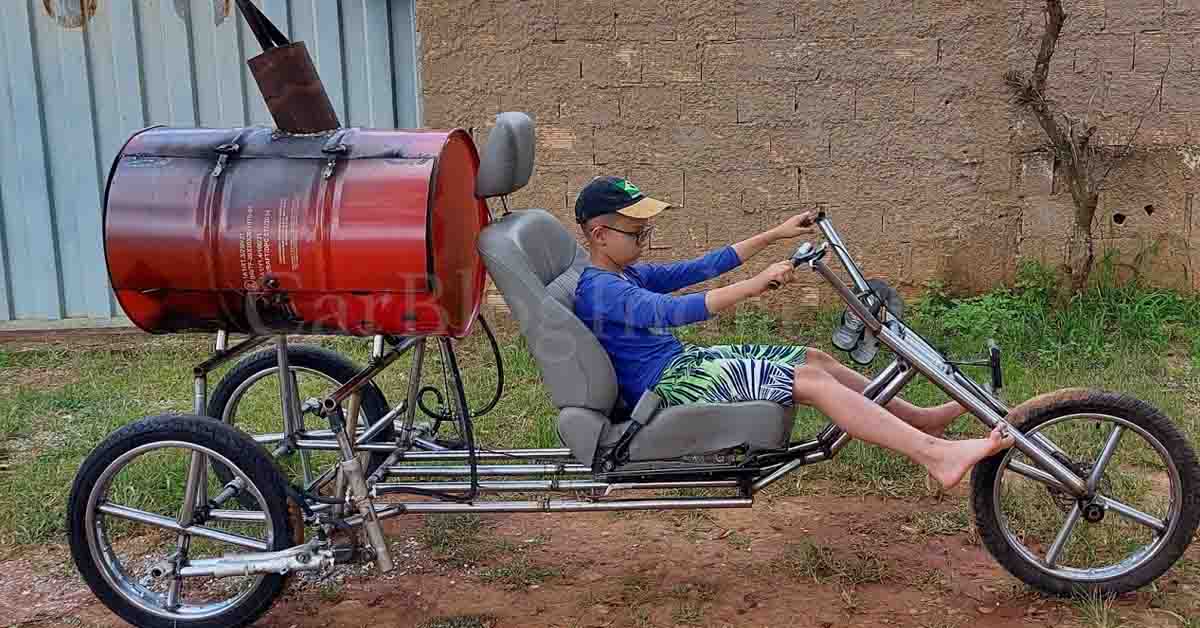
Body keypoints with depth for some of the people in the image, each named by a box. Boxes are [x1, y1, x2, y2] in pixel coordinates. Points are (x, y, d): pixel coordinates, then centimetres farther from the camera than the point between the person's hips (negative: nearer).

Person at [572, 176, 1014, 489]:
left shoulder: (628, 274, 16)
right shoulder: (600, 290, -15)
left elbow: (698, 269, 17)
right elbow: (675, 311, -29)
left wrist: (774, 235, 15)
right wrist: (755, 285, -35)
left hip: (684, 363, 10)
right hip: (670, 386, -10)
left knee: (815, 359, 7)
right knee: (810, 380, -19)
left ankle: (921, 419, 17)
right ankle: (935, 455, -23)